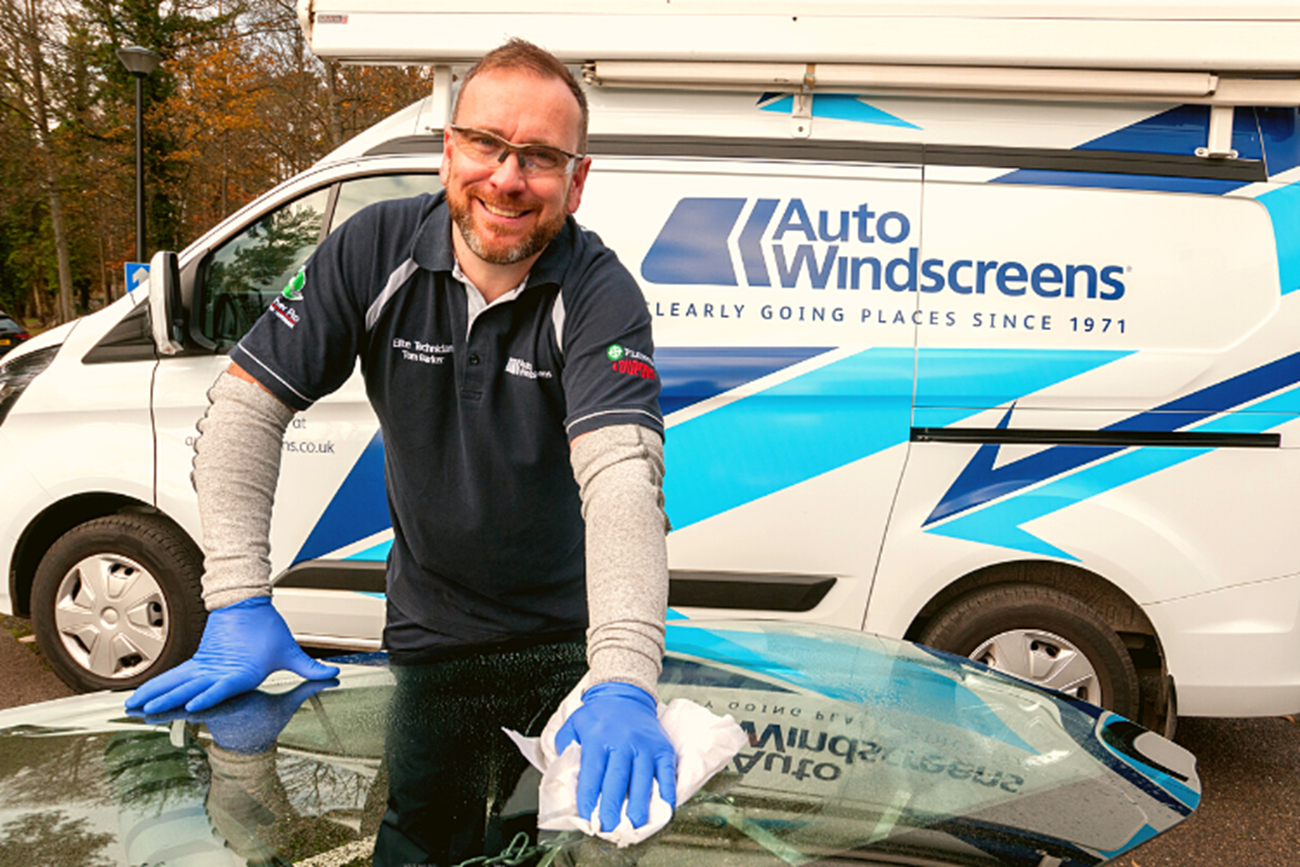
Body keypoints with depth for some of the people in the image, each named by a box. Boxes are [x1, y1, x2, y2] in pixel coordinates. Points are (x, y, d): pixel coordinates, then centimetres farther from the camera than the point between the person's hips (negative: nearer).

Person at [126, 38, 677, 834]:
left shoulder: (601, 295, -23)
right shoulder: (375, 250, -14)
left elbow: (621, 475, -38)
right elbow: (246, 406, -13)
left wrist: (624, 684, -51)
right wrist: (239, 603, -22)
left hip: (566, 635, -2)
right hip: (424, 630, 2)